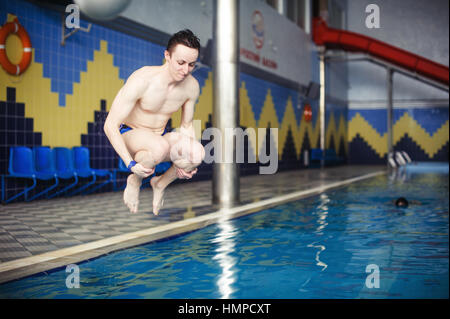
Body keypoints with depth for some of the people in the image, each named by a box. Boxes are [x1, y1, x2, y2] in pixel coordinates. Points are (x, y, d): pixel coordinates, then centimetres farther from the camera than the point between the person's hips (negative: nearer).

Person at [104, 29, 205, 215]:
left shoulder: (192, 86, -10)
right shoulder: (141, 80, -26)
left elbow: (187, 125, 6)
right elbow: (110, 125, -23)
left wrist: (189, 162, -11)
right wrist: (131, 164, -31)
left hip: (160, 136, 5)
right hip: (129, 135, -4)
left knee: (198, 153, -26)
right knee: (160, 146, -40)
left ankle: (160, 184, 3)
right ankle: (134, 181, -6)